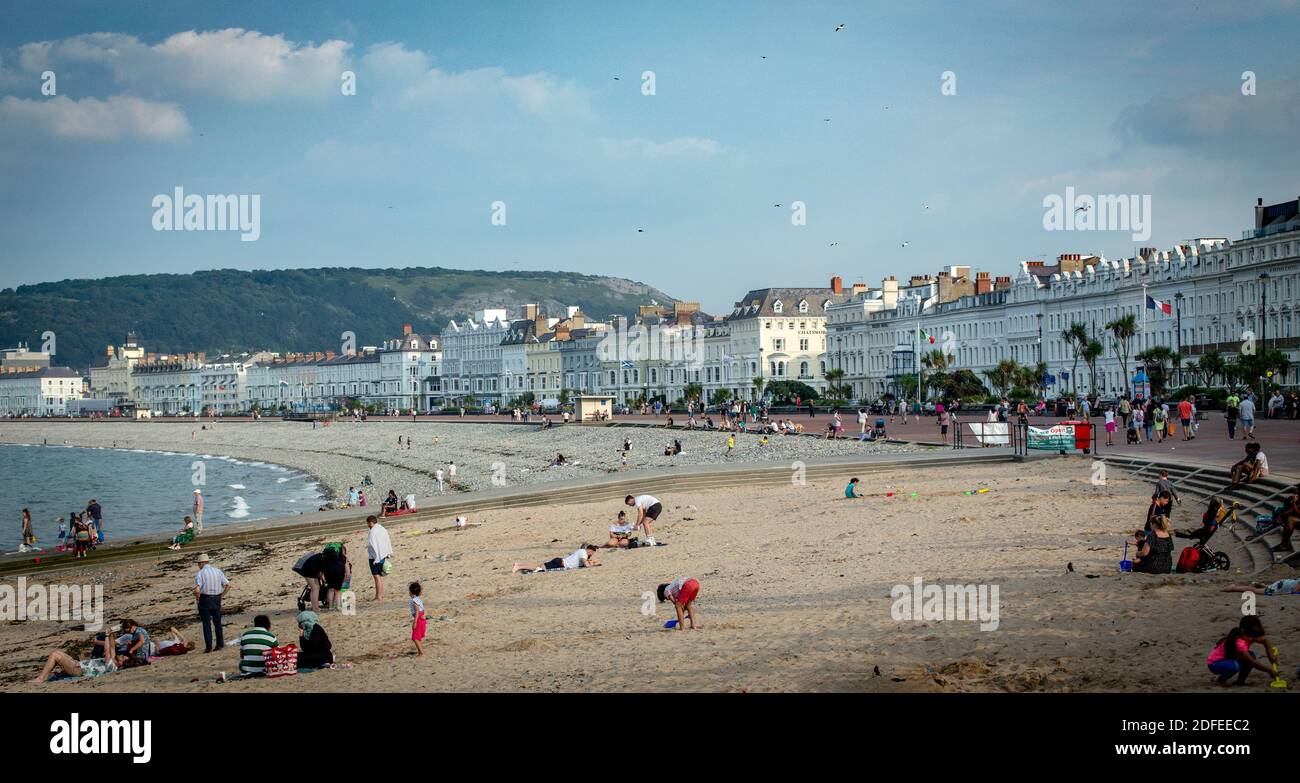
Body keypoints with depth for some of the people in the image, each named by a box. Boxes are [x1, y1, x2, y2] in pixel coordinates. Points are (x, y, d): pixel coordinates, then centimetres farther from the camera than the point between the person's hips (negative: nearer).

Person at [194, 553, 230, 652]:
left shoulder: (200, 573, -9)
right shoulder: (218, 571, 5)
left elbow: (197, 590, -21)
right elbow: (228, 585, 2)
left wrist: (197, 598, -3)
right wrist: (221, 595, 10)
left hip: (205, 599, -4)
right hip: (217, 599, 4)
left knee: (206, 623, 2)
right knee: (217, 622, 14)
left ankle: (208, 646, 2)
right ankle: (220, 643, 15)